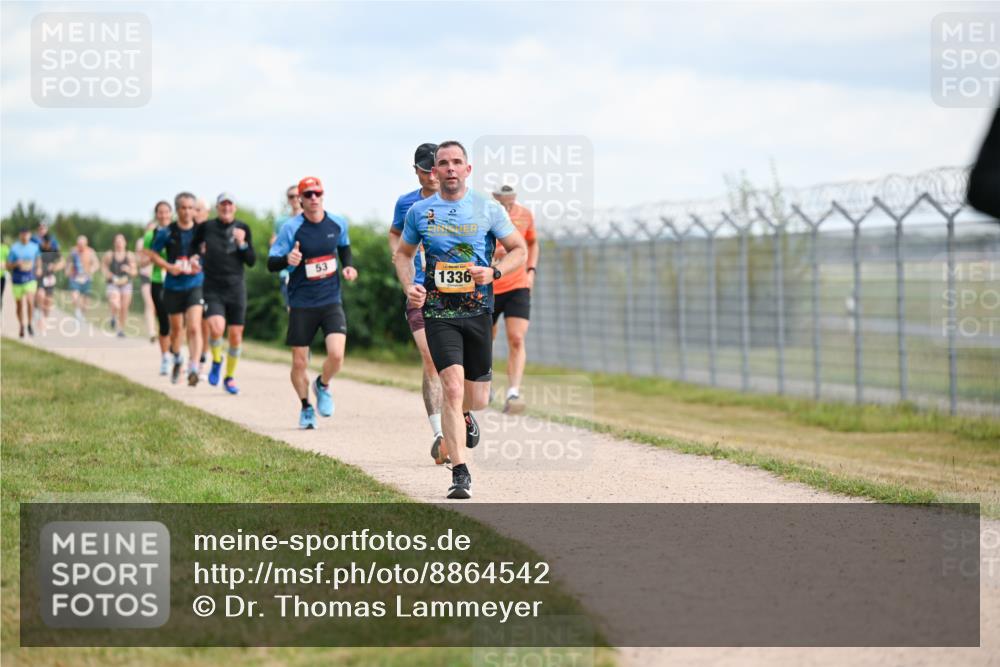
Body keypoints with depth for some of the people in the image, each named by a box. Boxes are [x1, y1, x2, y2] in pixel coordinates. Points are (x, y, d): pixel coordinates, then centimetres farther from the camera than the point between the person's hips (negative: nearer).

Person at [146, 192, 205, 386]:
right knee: (176, 328, 15)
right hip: (173, 287, 1)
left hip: (195, 285, -1)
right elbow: (151, 253, 5)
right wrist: (169, 267, -10)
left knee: (194, 328, -18)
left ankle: (193, 370, -22)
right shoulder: (167, 232, -4)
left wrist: (200, 266, -10)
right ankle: (177, 360, 42)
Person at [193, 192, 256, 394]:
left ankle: (230, 377, 23)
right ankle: (216, 362, 6)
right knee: (216, 328, -23)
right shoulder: (206, 227, 0)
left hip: (236, 288, 2)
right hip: (213, 288, -2)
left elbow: (251, 261, 1)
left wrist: (242, 243, -12)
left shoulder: (243, 229, 3)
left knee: (236, 336, 3)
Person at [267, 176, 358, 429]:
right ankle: (306, 407, 29)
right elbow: (271, 263, -9)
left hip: (331, 301, 1)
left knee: (336, 354, -17)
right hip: (301, 304, -1)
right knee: (299, 363, 3)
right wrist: (287, 259, -30)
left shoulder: (338, 223, 1)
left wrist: (349, 266, 3)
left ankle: (323, 385, 17)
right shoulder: (291, 228, -9)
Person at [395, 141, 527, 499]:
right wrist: (409, 286, -2)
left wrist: (493, 272, -13)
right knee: (453, 387, -18)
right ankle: (459, 473, -14)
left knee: (478, 398, 8)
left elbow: (519, 249, 6)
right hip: (438, 312, -1)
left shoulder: (488, 209, 0)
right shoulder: (419, 212, 3)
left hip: (478, 311, 1)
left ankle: (464, 415, 47)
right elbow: (403, 254, 17)